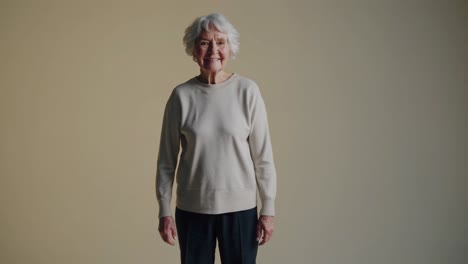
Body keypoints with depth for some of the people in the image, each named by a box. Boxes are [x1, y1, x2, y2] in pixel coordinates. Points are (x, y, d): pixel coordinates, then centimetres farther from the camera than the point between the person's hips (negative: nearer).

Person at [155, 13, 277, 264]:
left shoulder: (247, 91, -6)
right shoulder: (181, 95, -3)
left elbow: (263, 156, -3)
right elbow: (166, 160, 1)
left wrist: (268, 207, -3)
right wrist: (164, 210, 0)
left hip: (240, 207, -1)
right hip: (191, 209, 1)